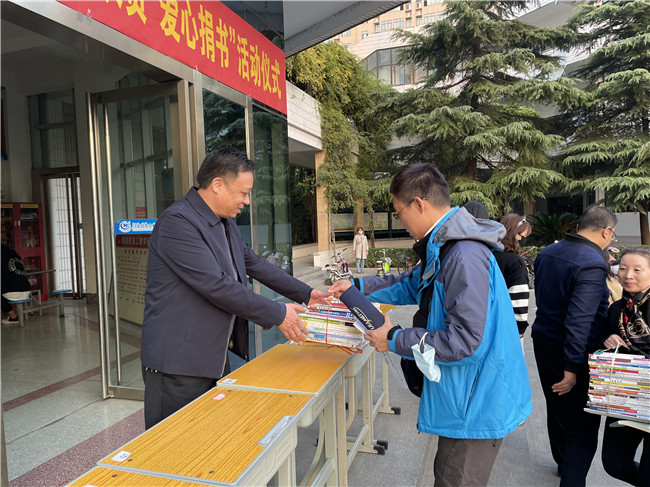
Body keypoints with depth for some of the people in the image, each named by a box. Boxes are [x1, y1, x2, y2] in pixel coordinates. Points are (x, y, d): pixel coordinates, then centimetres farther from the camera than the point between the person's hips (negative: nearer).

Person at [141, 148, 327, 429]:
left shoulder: (226, 224, 12)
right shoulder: (177, 222, -19)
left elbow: (255, 265, 20)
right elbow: (216, 286, -25)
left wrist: (305, 294, 16)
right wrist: (277, 315, -18)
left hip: (215, 358, 9)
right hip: (178, 363, -9)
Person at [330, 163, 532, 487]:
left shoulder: (465, 256, -27)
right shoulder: (443, 247, 7)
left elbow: (465, 341, -29)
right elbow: (413, 287, 22)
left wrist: (394, 340, -19)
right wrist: (359, 287, 17)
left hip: (476, 402, -10)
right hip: (463, 397, 10)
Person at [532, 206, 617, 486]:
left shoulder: (547, 253, 2)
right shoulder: (592, 264, -23)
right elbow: (579, 320, -27)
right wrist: (572, 368, -23)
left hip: (544, 342, 8)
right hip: (575, 351, -8)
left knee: (556, 408, 24)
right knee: (583, 423, 6)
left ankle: (563, 462, 45)